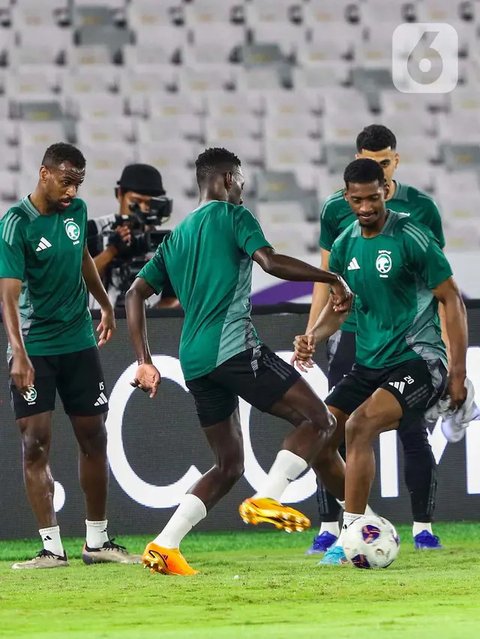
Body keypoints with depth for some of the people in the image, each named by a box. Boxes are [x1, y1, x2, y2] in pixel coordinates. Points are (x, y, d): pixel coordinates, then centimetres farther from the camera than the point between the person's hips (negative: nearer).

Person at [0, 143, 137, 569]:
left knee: (93, 438, 7)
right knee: (35, 442, -8)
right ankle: (52, 547, -7)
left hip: (79, 341, 6)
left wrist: (106, 306, 32)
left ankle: (97, 541, 17)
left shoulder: (76, 211, 2)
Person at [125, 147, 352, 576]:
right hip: (235, 347, -8)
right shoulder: (232, 215, 3)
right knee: (318, 421, -3)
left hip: (195, 362, 8)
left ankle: (164, 546, 2)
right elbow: (270, 262, -13)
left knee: (229, 465, 15)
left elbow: (136, 294, 21)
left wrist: (145, 362, 19)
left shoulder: (176, 238, 23)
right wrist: (332, 279, -5)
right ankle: (266, 500, -24)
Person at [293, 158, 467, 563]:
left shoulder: (412, 238, -12)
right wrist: (313, 338, -3)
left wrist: (458, 373, -13)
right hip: (369, 363, 7)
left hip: (418, 359, -7)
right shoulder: (345, 246, 7)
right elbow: (338, 306, 19)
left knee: (359, 424, -29)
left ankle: (352, 536, -24)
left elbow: (452, 301, -9)